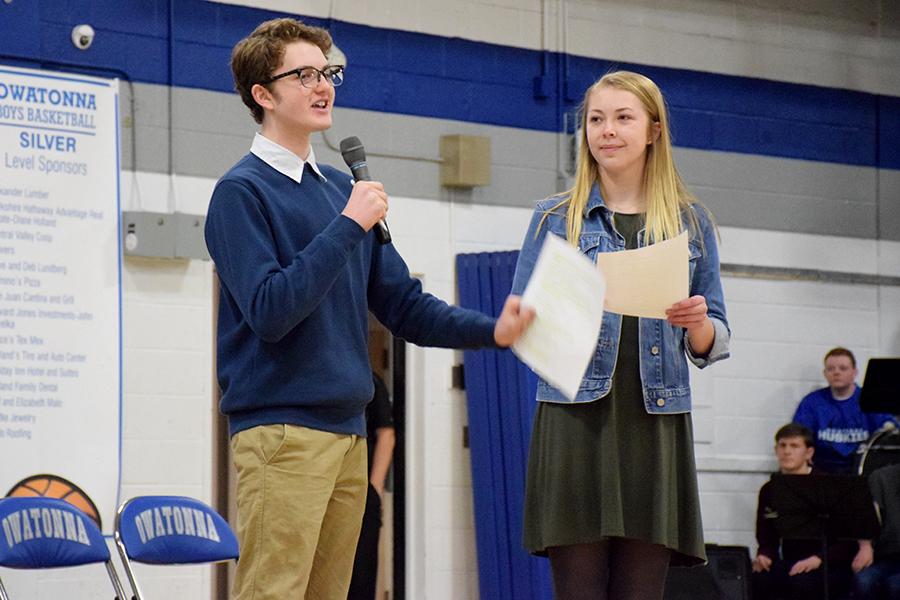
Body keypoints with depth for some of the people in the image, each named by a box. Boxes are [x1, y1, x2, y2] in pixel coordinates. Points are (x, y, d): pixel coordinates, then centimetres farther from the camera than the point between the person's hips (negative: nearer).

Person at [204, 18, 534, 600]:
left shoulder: (342, 190, 17)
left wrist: (491, 330, 3)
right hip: (281, 433, -8)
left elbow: (403, 302, 18)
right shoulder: (241, 192, -6)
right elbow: (269, 310, -18)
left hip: (348, 431, 8)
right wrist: (348, 226, -17)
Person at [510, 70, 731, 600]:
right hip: (576, 422, -1)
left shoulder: (692, 222, 14)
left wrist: (698, 323, -8)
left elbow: (712, 347, 14)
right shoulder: (556, 218, 11)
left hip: (656, 423, 1)